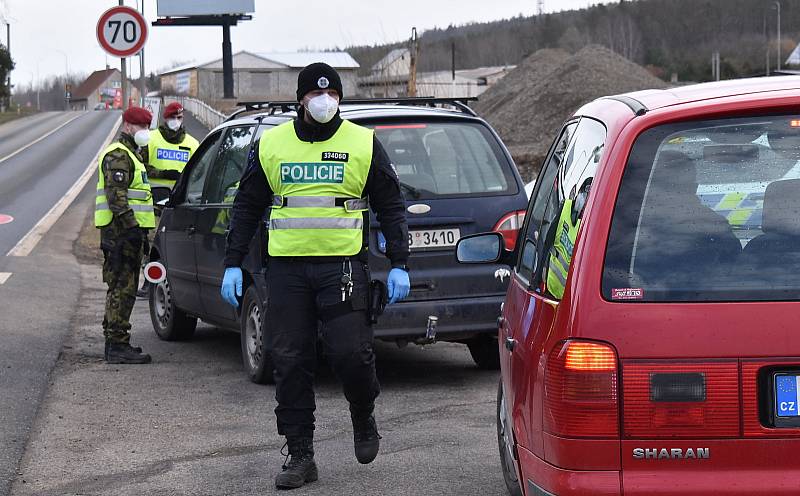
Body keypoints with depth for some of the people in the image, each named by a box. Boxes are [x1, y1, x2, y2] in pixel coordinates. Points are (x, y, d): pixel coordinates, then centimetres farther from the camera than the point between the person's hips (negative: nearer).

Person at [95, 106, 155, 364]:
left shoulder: (131, 154, 23)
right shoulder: (118, 155, -12)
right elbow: (116, 197, -21)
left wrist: (141, 232, 29)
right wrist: (132, 226, -27)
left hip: (127, 232, 11)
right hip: (122, 233, -11)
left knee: (121, 289, 15)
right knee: (122, 289, -11)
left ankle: (114, 342, 22)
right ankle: (117, 345, -12)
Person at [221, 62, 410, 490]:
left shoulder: (363, 144, 5)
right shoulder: (271, 145, 9)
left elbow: (390, 206, 8)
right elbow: (247, 208, 15)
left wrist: (398, 266, 1)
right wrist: (233, 264, 9)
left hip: (342, 266, -2)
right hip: (286, 267, 2)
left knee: (350, 353, -11)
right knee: (290, 362, 1)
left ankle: (363, 417, 21)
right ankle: (300, 455, 9)